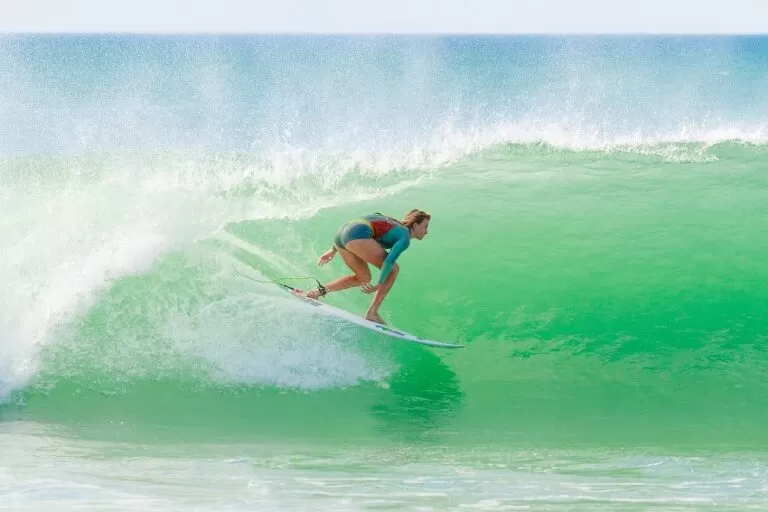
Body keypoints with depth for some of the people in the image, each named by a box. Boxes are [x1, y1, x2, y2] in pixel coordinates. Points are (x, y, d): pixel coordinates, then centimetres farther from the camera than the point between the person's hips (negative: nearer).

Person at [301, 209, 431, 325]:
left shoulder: (392, 225, 30)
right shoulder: (404, 237, 4)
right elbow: (389, 261, -13)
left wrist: (333, 250, 32)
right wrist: (379, 285, -12)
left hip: (341, 232, 9)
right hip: (356, 235, -9)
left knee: (364, 278, 22)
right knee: (393, 269, -1)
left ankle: (317, 292, 17)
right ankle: (372, 313, -5)